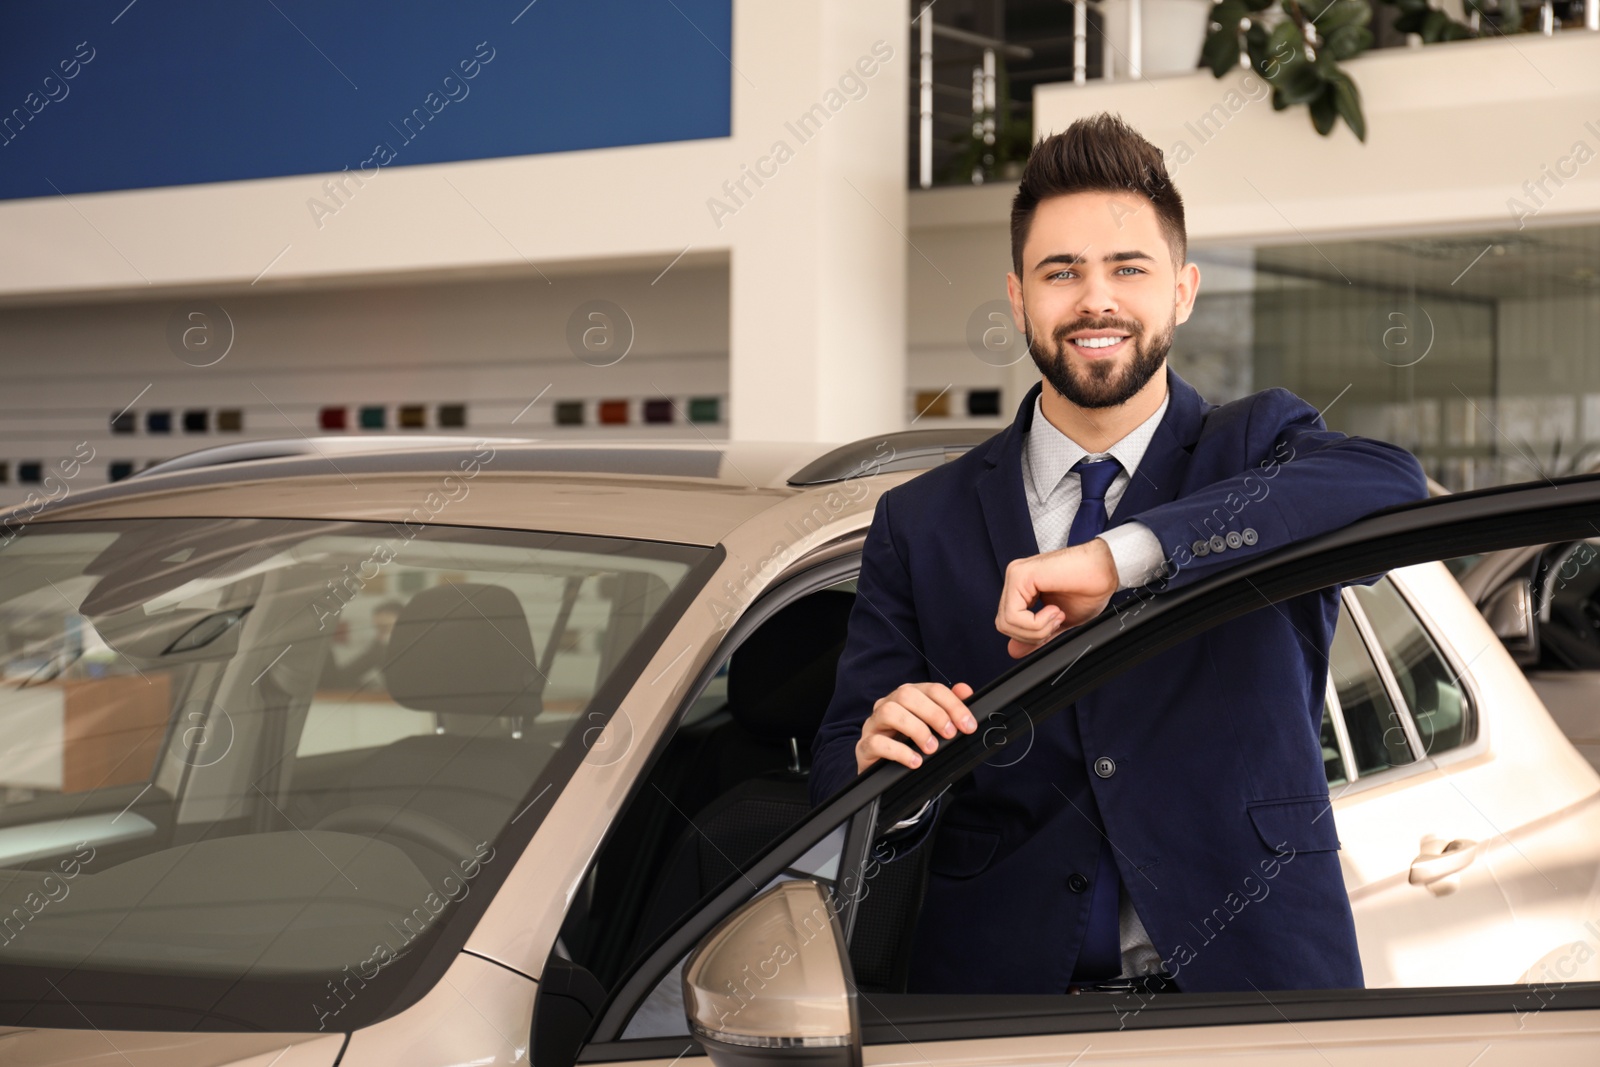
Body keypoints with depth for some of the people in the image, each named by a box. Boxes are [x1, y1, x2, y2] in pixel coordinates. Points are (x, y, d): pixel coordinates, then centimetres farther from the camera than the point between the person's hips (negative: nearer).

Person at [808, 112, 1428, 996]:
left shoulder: (1256, 452, 5)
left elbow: (1390, 486, -18)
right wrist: (880, 755, -17)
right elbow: (835, 780, 7)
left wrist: (1122, 555, -27)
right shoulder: (919, 525, 9)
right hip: (1002, 992, 2)